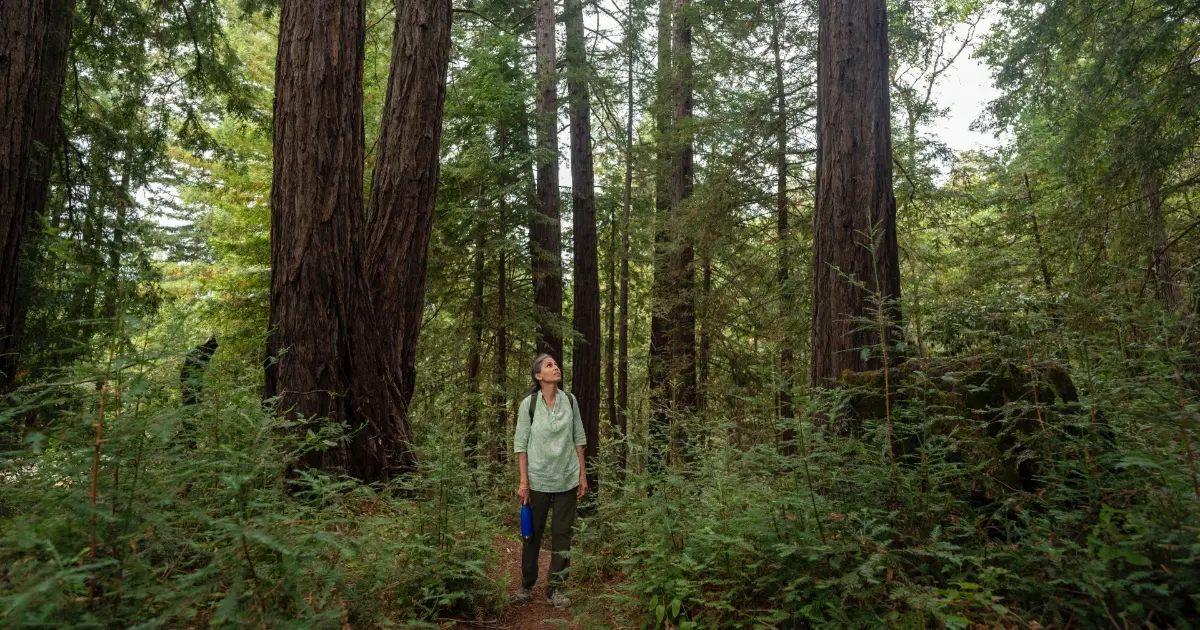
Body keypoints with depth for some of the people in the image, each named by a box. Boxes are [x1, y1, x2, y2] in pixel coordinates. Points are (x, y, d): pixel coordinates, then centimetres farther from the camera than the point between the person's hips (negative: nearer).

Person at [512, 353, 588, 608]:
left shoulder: (570, 400, 0)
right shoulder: (529, 403, -9)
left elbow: (578, 439, 6)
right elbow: (520, 444, -6)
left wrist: (583, 474, 4)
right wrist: (524, 482, -8)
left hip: (567, 479, 2)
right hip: (538, 479, -2)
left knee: (562, 534, 6)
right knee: (533, 534, 10)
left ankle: (555, 588, 19)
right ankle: (527, 585, 27)